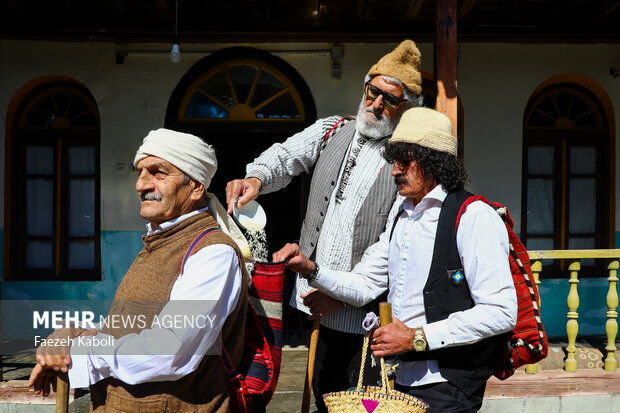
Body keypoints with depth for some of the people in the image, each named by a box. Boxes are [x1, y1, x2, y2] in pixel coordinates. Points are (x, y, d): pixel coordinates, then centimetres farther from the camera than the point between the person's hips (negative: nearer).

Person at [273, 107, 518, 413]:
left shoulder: (474, 217, -13)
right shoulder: (401, 221, 14)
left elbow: (501, 312, -20)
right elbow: (363, 287, 15)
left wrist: (419, 338, -20)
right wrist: (310, 269, -1)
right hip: (402, 380, 7)